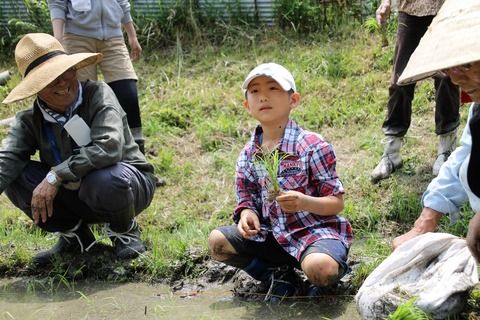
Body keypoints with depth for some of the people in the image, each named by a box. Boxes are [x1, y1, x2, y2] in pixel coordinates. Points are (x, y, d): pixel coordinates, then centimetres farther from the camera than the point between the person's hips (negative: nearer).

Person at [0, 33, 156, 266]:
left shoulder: (97, 94, -19)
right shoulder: (29, 121, -5)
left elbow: (109, 147, -34)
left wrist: (55, 176, -33)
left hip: (126, 181, -4)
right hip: (77, 197, 5)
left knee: (104, 180, -40)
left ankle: (124, 231, -3)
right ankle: (74, 235, 6)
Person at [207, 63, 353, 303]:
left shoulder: (312, 145, -12)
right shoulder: (248, 155, 4)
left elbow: (337, 203, -11)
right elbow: (248, 201, 10)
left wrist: (304, 202, -31)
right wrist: (247, 214, -14)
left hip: (316, 229, -5)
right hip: (274, 235, 5)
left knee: (319, 268, -36)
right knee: (217, 241, -8)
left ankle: (336, 268, 4)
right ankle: (280, 273, 5)